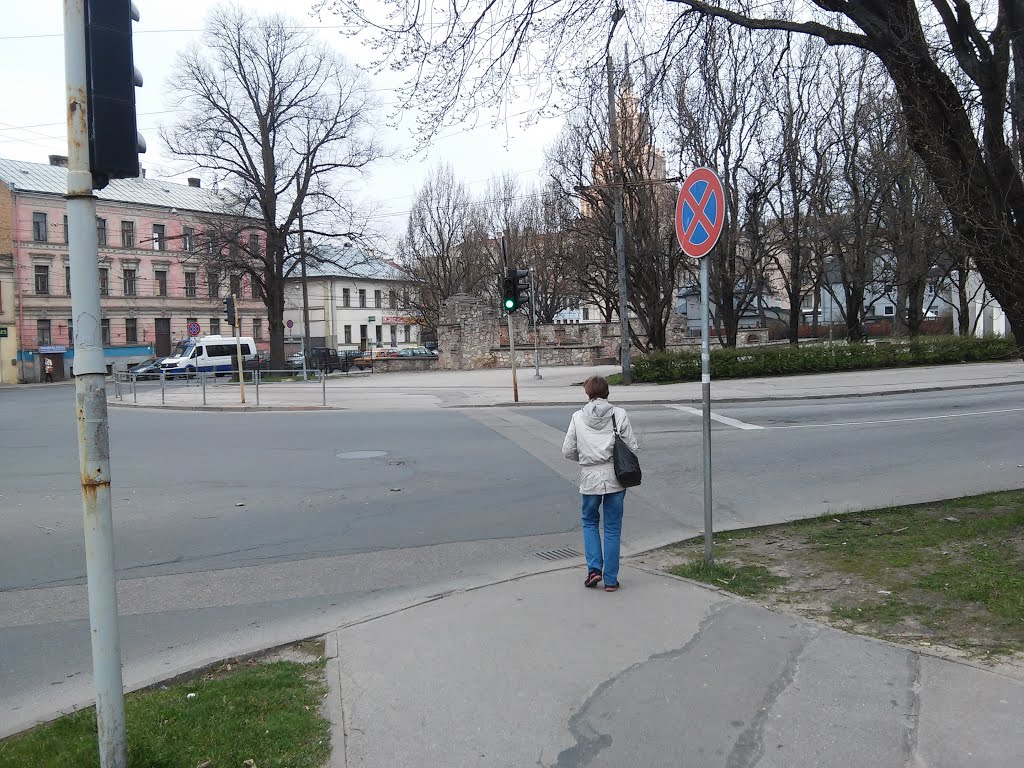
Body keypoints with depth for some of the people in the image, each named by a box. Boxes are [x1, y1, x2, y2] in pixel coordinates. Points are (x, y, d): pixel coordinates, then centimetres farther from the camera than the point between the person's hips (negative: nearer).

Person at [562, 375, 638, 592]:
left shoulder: (578, 417, -2)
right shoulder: (620, 415, -4)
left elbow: (568, 451, 0)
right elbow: (632, 447, -4)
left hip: (589, 478, 0)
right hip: (615, 478, 0)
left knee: (590, 522, 21)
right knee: (612, 528, 9)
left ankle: (594, 568, 8)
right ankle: (610, 579, 13)